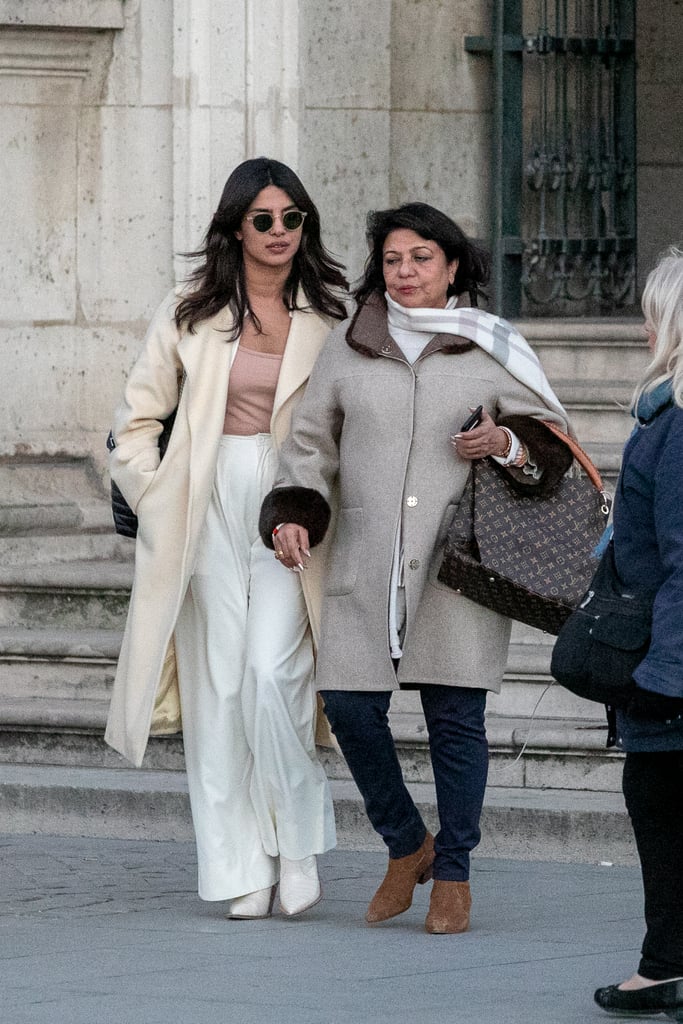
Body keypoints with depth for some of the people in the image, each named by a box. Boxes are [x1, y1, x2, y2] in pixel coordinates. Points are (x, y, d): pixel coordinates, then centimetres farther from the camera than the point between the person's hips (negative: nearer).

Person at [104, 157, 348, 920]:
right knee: (220, 685, -1)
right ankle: (242, 869, 5)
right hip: (210, 512, 1)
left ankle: (298, 845, -1)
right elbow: (137, 420, 12)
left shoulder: (329, 315, 6)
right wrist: (159, 500, 2)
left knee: (273, 673, -17)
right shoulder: (192, 313, 6)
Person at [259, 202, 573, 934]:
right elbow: (312, 441, 13)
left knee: (455, 716, -2)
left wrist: (507, 444, -11)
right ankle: (406, 846, 18)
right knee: (350, 708, -5)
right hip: (366, 564, 2)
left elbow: (551, 434, 10)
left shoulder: (492, 349, 5)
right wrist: (292, 515, -2)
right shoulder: (347, 346, 9)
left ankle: (453, 876, 11)